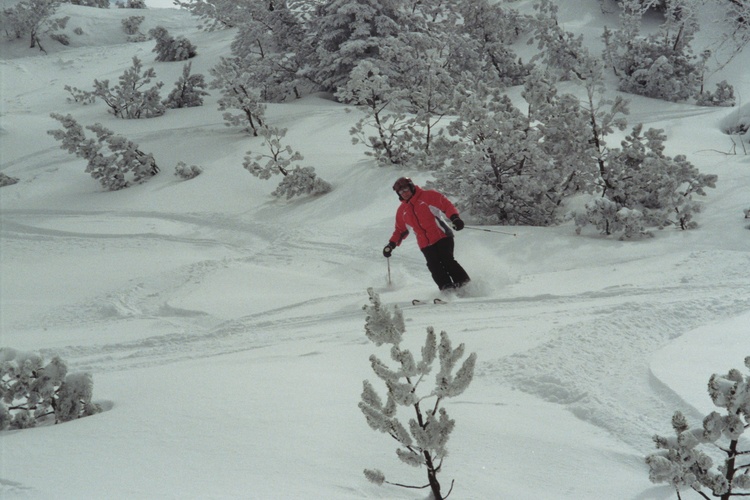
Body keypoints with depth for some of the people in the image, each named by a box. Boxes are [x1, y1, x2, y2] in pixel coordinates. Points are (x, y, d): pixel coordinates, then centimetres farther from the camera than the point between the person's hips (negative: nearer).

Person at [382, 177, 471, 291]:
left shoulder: (428, 196, 2)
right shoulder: (402, 211, 17)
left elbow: (446, 205, -3)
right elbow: (400, 230, 25)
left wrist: (454, 218, -20)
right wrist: (391, 244, 13)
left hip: (442, 236, -4)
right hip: (426, 245, 4)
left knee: (447, 261, -18)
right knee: (435, 268, -12)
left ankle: (464, 283, -12)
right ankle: (447, 287, -15)